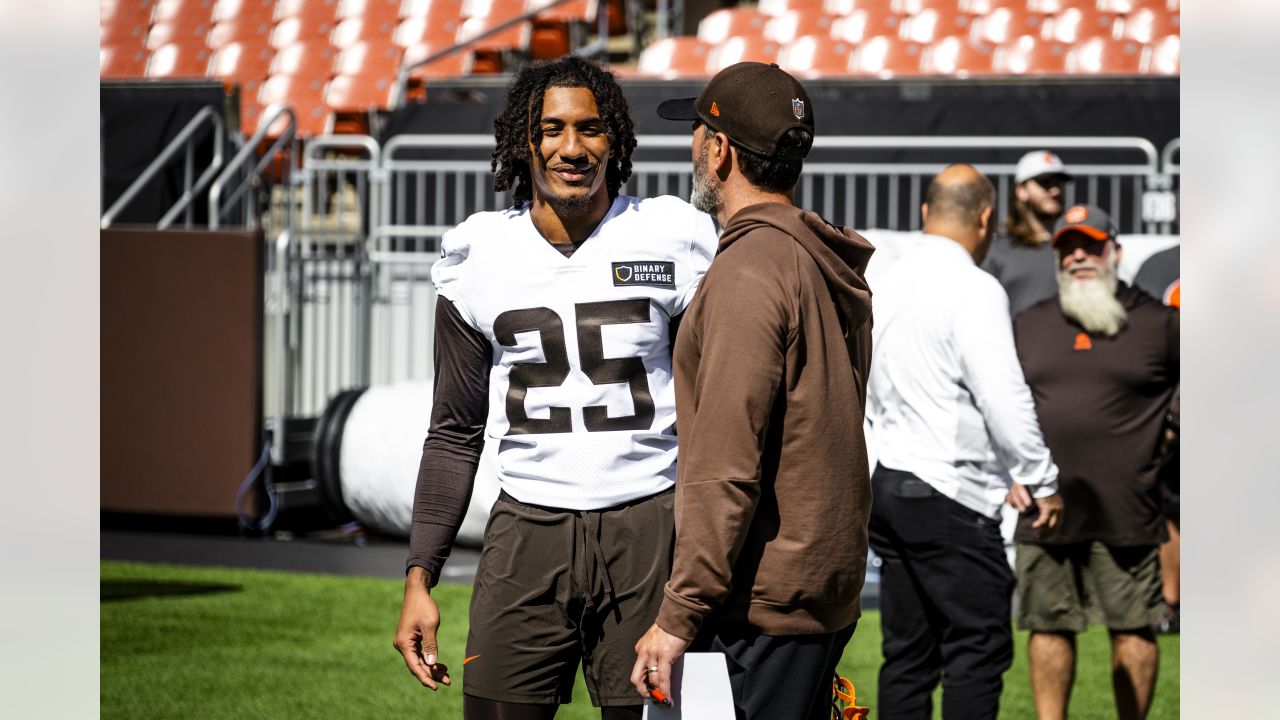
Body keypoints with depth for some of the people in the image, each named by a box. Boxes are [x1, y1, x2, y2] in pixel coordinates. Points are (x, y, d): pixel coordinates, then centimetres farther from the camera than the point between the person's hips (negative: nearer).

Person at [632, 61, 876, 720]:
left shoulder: (748, 273, -16)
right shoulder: (831, 267, 13)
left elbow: (725, 470, -21)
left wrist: (678, 617, -19)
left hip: (759, 613, -9)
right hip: (830, 594, 10)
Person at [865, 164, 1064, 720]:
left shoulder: (888, 283, 13)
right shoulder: (973, 289, -12)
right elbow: (1004, 396, -17)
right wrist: (1042, 481, -6)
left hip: (886, 485, 8)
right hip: (948, 496, -8)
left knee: (908, 651, 10)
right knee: (981, 644, -5)